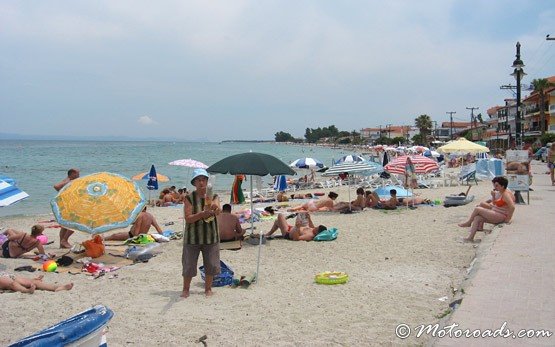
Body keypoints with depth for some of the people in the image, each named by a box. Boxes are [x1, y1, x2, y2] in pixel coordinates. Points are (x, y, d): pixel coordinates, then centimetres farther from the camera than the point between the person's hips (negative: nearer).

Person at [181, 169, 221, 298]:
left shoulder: (212, 196, -2)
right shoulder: (189, 198, -7)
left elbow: (217, 211, -21)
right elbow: (188, 218, -15)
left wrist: (213, 208, -44)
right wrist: (202, 214, -30)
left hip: (210, 236, 2)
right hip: (193, 237, -2)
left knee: (211, 265, 8)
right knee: (189, 265, 5)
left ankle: (208, 288, 25)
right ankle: (186, 289, 23)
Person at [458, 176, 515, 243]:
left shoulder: (506, 194, -18)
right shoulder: (501, 193, 13)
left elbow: (512, 207, -30)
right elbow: (494, 204, 22)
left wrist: (508, 218, -23)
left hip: (501, 217, -10)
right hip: (496, 215, 10)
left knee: (477, 209, -13)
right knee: (477, 218, 1)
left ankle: (468, 223, 11)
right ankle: (470, 238, 0)